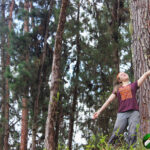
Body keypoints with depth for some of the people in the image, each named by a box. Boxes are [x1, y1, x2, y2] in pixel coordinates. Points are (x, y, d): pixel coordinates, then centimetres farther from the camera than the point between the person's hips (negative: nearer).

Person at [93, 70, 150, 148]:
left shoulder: (134, 85, 20)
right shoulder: (117, 89, 22)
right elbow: (109, 100, 20)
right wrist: (99, 111, 15)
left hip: (134, 112, -1)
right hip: (122, 114, 1)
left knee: (132, 135, -17)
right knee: (115, 134, -13)